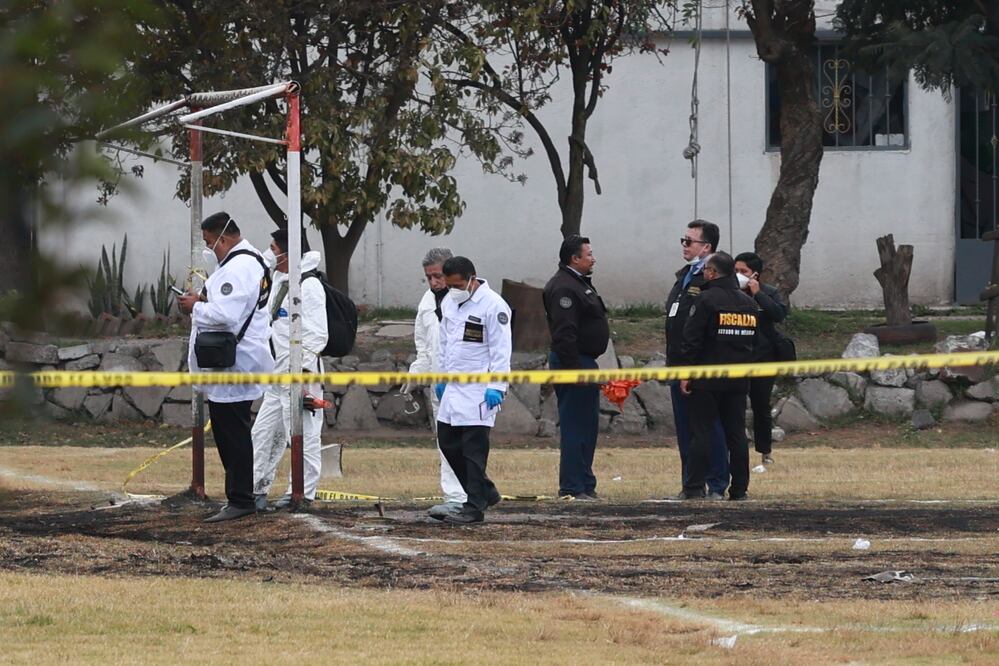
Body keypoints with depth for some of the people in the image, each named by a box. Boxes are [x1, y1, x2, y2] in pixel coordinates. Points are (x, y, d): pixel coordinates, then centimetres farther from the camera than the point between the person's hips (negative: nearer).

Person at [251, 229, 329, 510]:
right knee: (263, 434, 12)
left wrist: (302, 370, -20)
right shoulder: (280, 281, 14)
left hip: (301, 374, -10)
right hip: (277, 377, 10)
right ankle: (257, 490, 18)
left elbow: (317, 334, -18)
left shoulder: (309, 286, -13)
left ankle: (301, 494, 2)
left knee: (303, 437, -3)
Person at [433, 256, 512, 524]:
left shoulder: (493, 306, -12)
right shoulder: (449, 302, 11)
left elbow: (501, 350, -13)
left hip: (479, 389, -8)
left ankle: (475, 506, 0)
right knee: (448, 442, 10)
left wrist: (496, 387, -17)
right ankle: (485, 492, 23)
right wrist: (441, 377, 21)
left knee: (474, 449, -6)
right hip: (454, 387, 8)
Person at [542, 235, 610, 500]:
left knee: (587, 426, 14)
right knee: (575, 428, -10)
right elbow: (564, 334, -23)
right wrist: (573, 369, -26)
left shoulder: (580, 283, 18)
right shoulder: (564, 288, -16)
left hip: (584, 362, 11)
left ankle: (585, 485, 20)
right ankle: (571, 488, -9)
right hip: (574, 362, -11)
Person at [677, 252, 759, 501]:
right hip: (739, 382, 5)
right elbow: (753, 340, 17)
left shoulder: (706, 300, -10)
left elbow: (692, 340, -13)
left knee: (702, 433, -3)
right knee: (736, 433, 8)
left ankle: (694, 488, -5)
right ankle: (740, 489, 8)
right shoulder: (749, 303, 11)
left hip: (707, 380, -5)